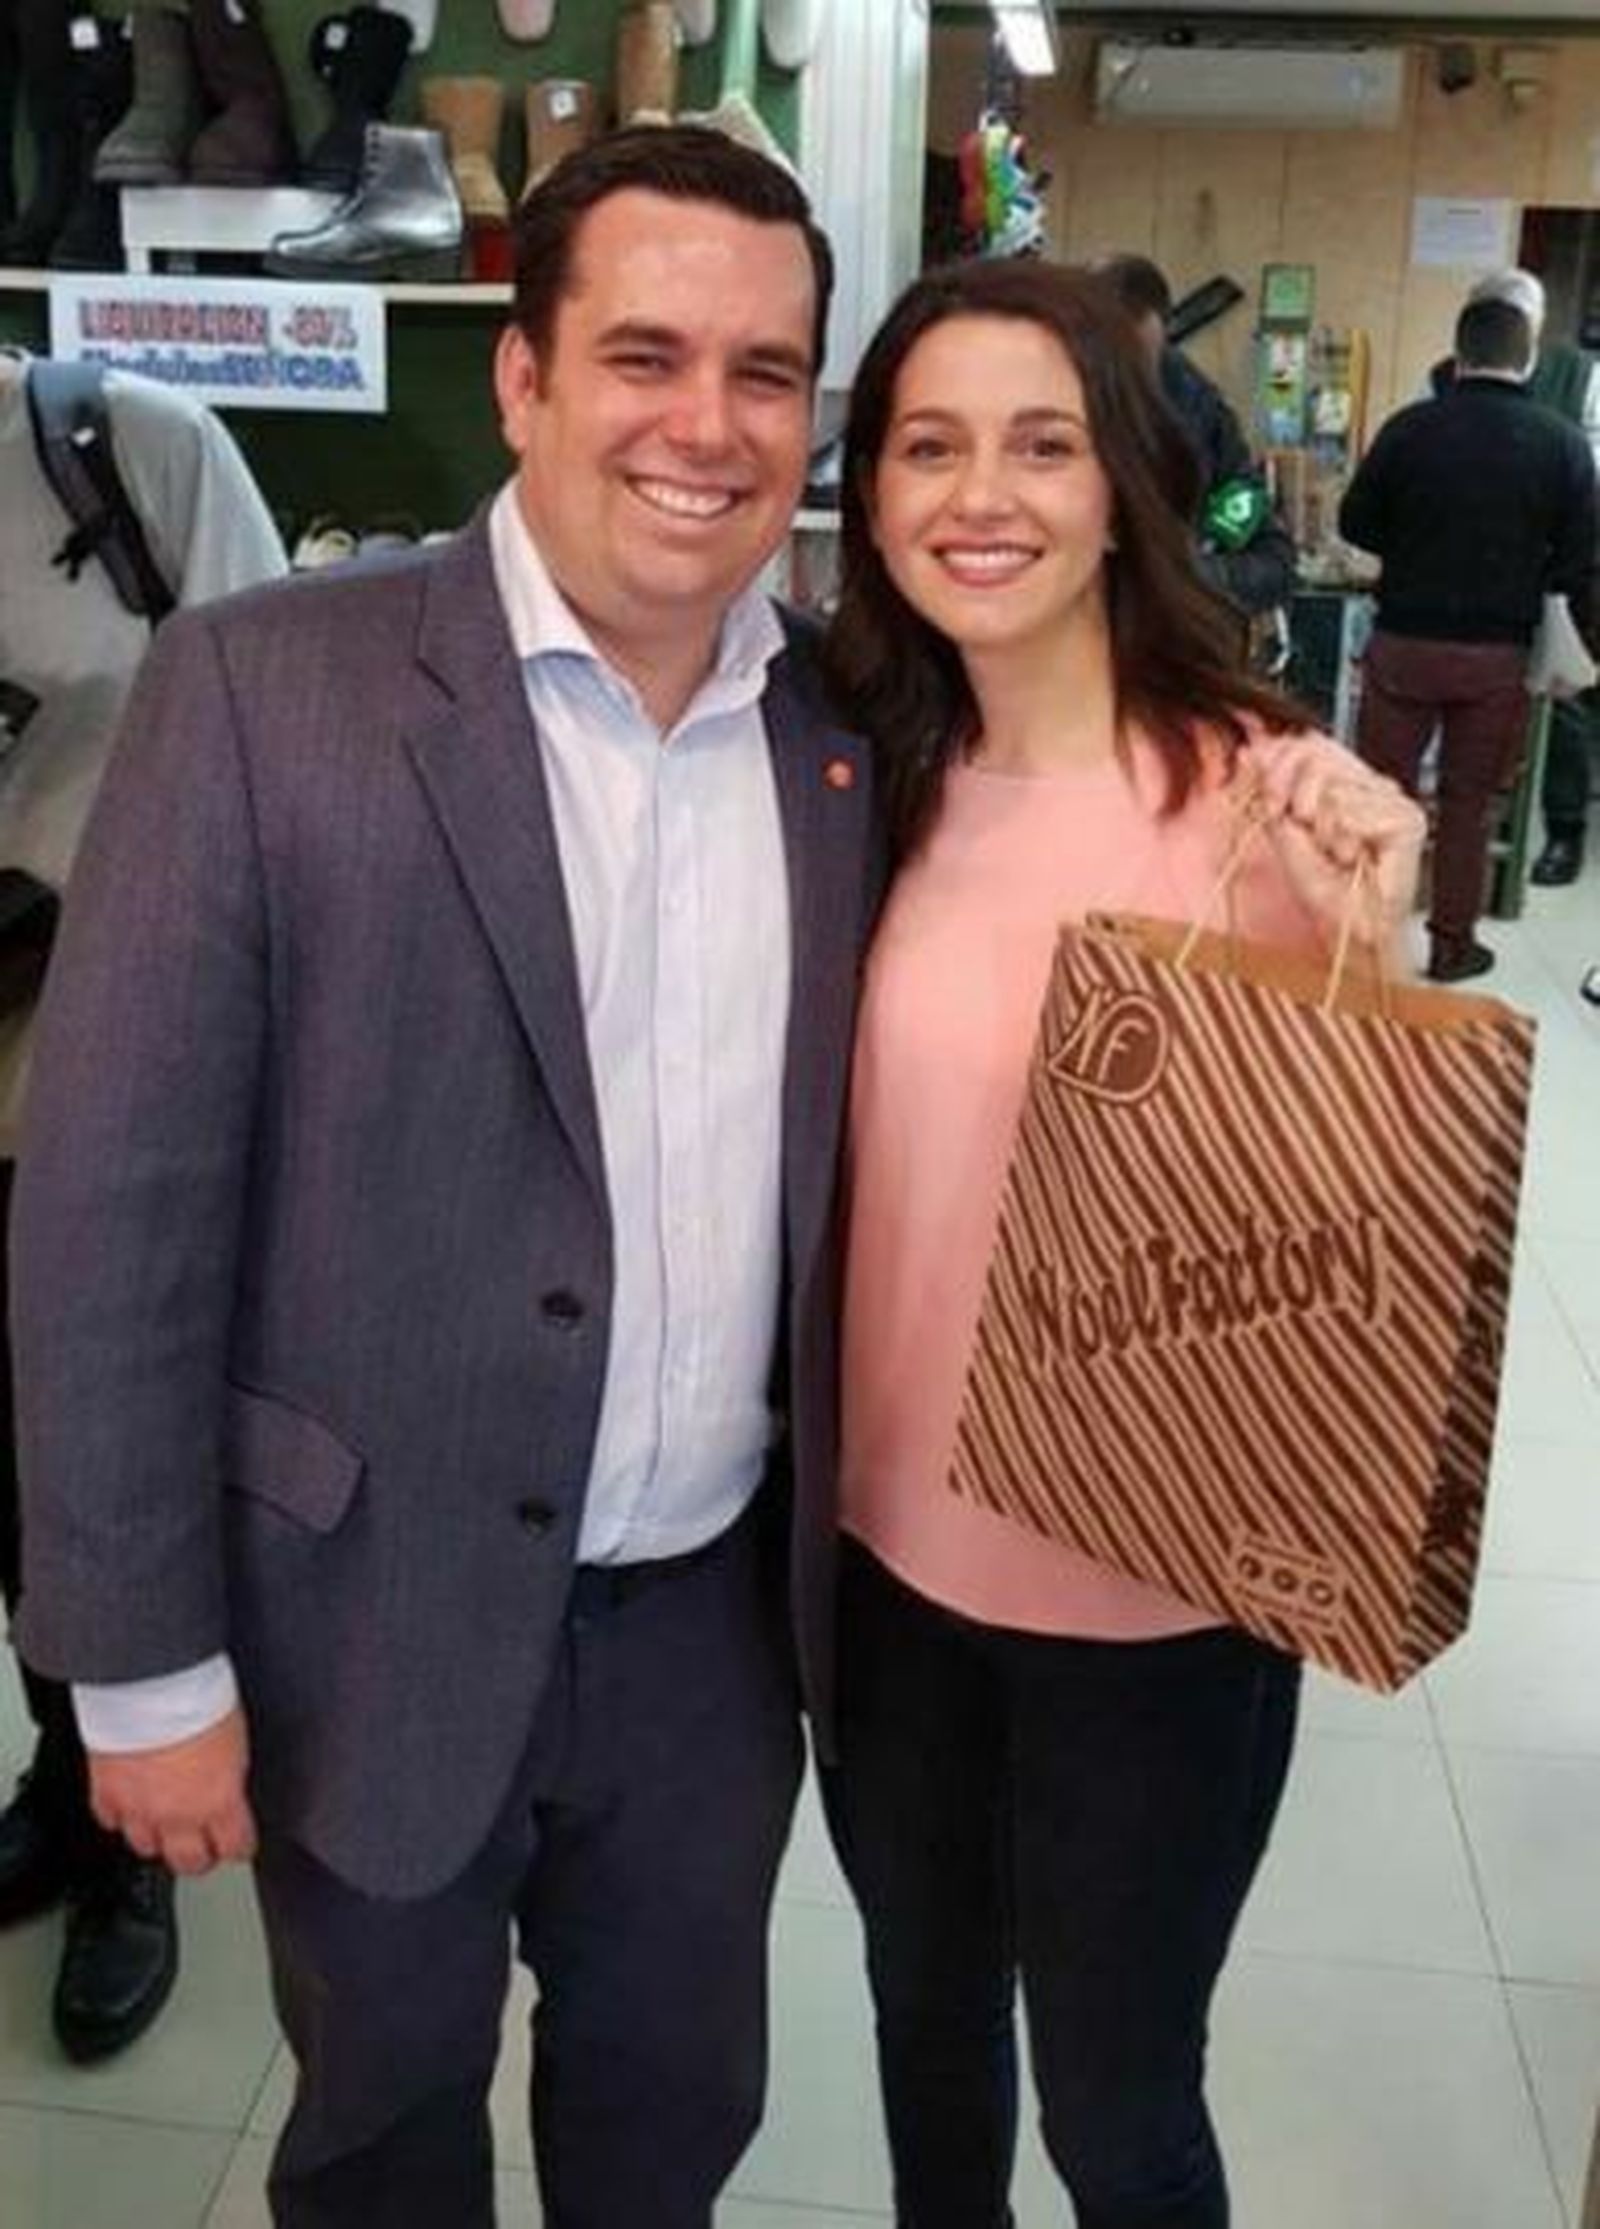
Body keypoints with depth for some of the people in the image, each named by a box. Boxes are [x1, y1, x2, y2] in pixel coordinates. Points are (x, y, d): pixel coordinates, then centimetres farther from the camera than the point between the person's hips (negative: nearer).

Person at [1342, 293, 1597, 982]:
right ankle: (1452, 945, 20)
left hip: (1404, 641, -1)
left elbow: (1356, 525, 2)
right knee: (1467, 804, 13)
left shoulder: (1410, 427, -7)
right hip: (1498, 654, 1)